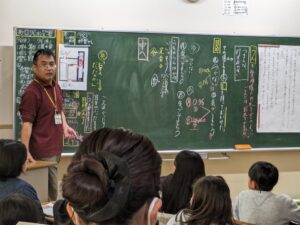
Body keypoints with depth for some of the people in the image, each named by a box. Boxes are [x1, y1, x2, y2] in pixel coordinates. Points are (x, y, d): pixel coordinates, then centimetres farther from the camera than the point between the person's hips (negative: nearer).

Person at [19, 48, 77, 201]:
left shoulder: (56, 87, 12)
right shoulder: (32, 92, -15)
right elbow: (27, 123, -21)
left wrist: (65, 126, 10)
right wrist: (25, 151, -29)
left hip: (56, 148, 9)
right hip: (42, 152, -9)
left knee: (52, 188, 16)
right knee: (49, 193, -7)